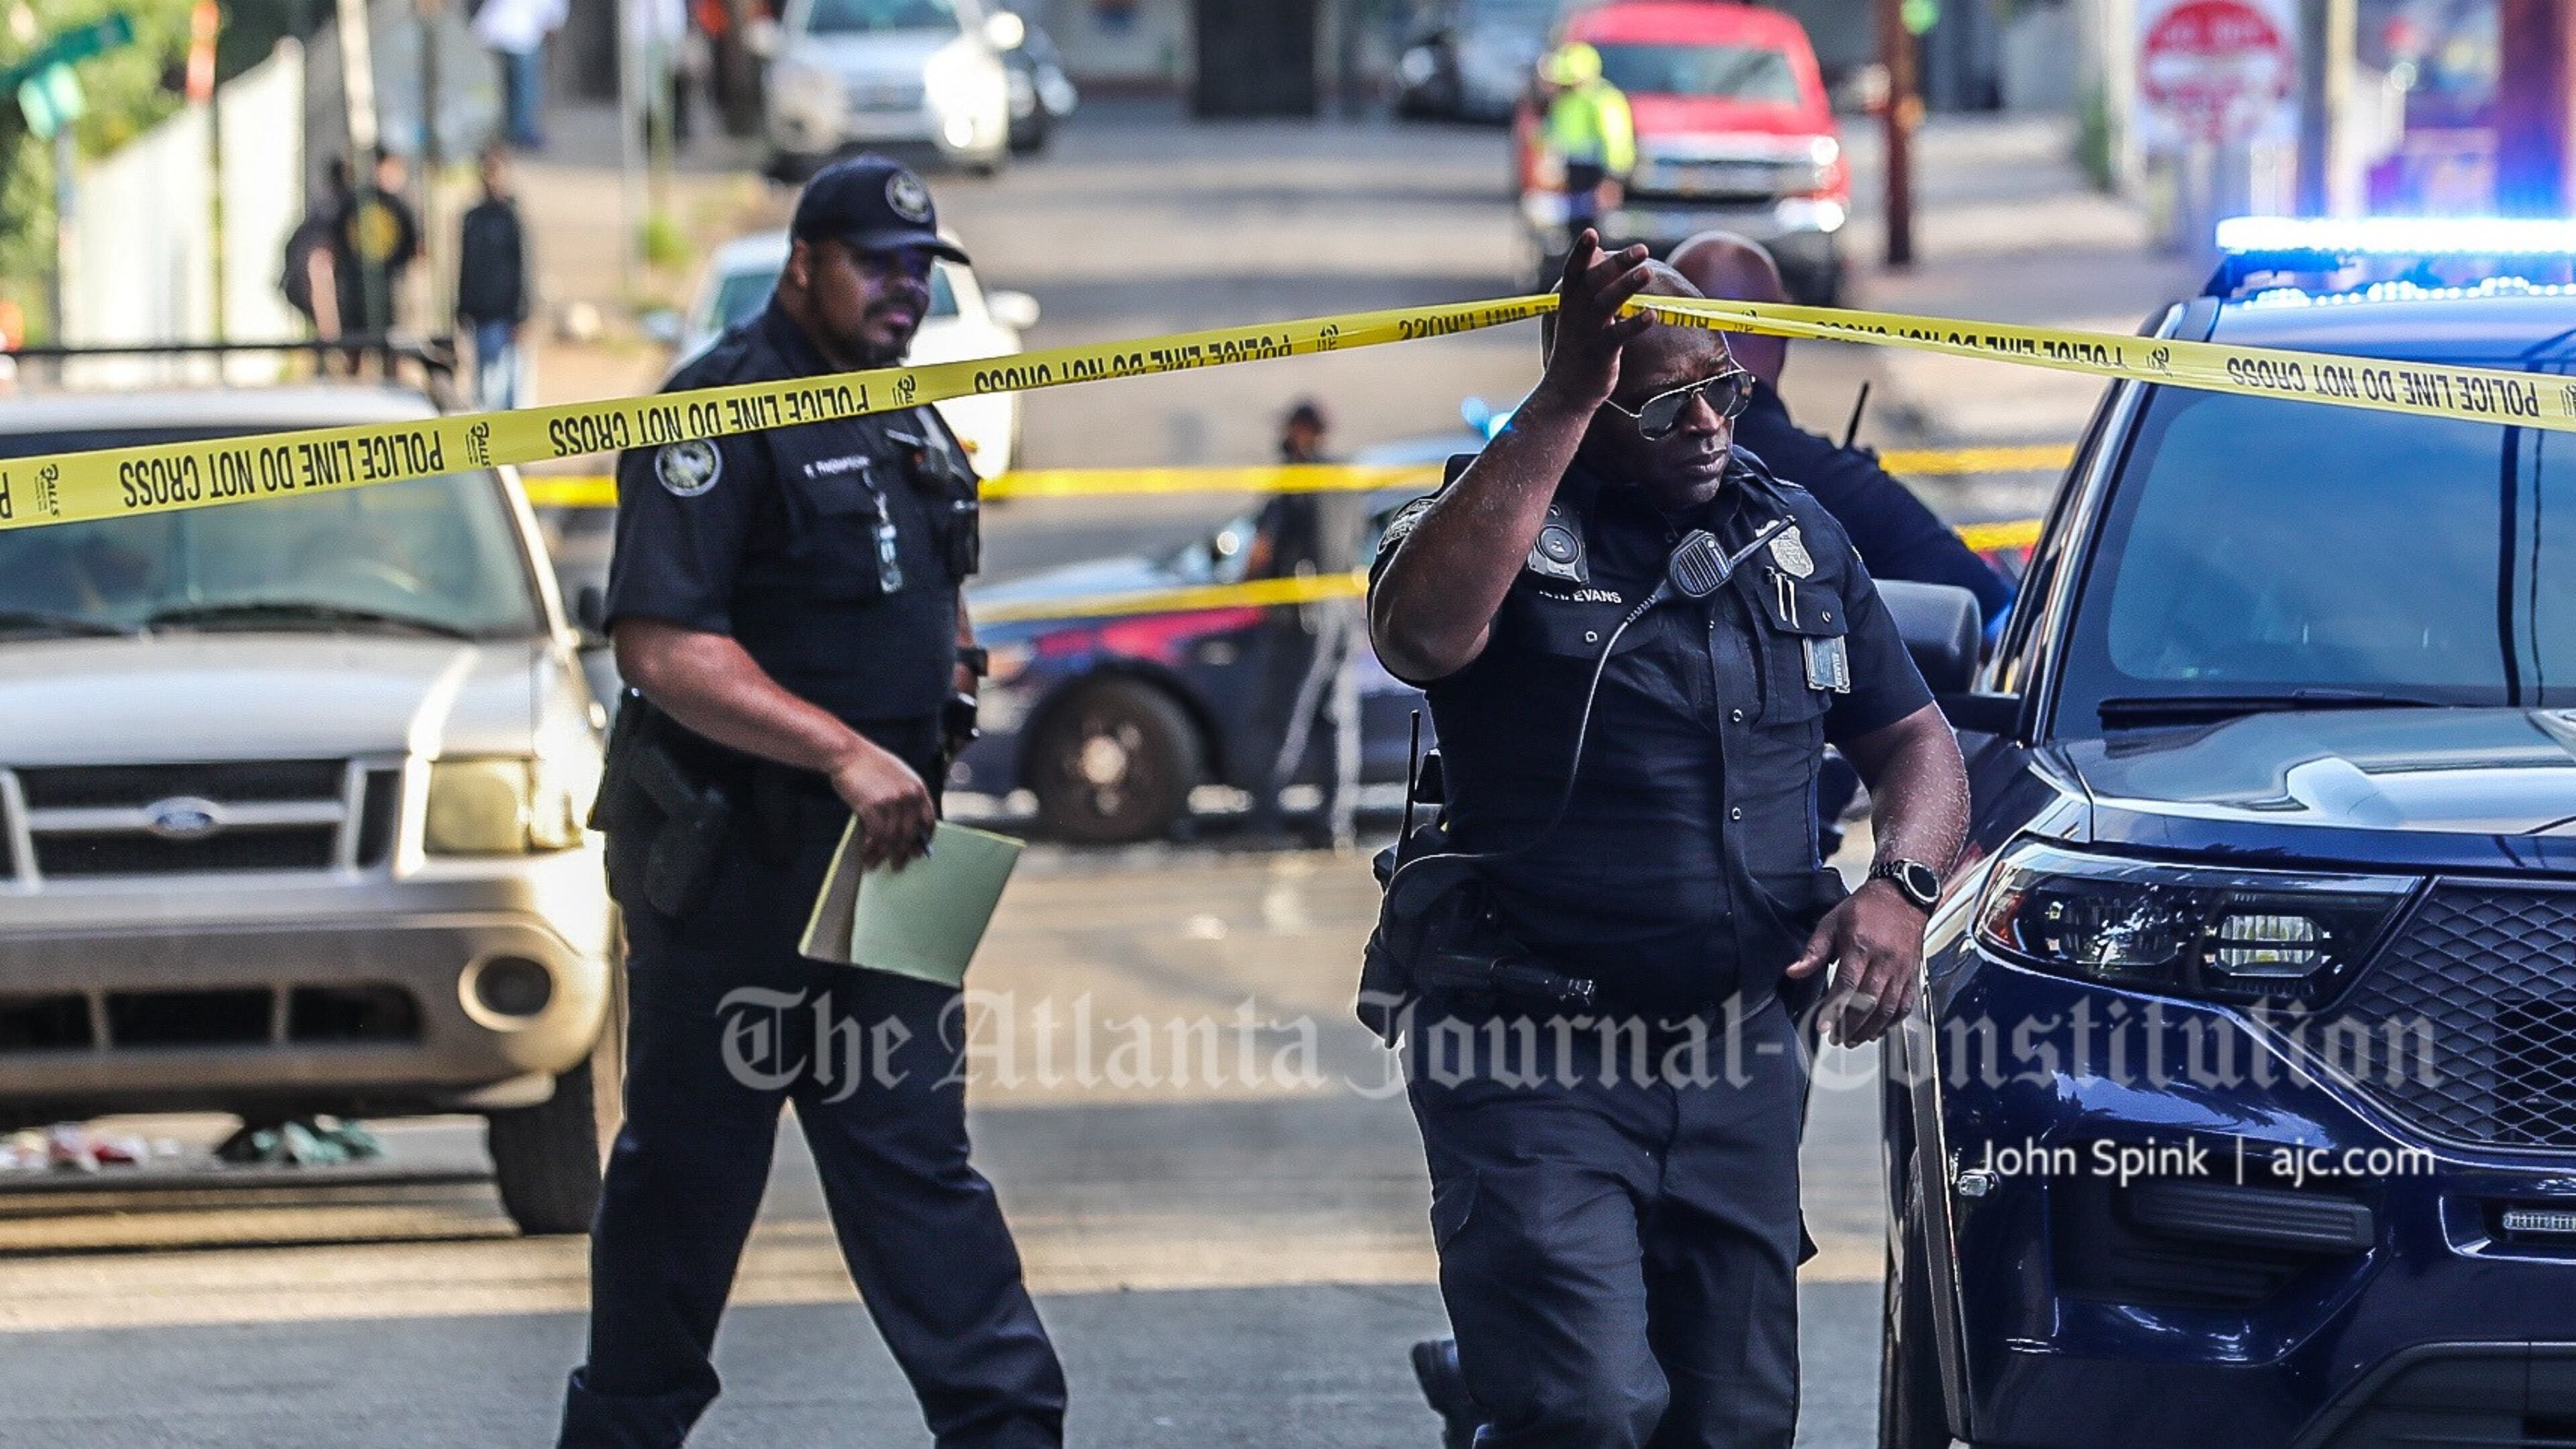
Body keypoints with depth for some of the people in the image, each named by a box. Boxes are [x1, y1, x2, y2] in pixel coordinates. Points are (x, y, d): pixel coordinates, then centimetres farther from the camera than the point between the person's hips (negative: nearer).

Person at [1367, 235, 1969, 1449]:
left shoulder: (1799, 539, 13)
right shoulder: (1503, 519, -5)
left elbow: (1914, 740, 19)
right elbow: (1422, 632, -28)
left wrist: (1900, 885, -3)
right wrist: (1566, 403, -26)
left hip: (1737, 1057, 6)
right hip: (1533, 1059, -5)